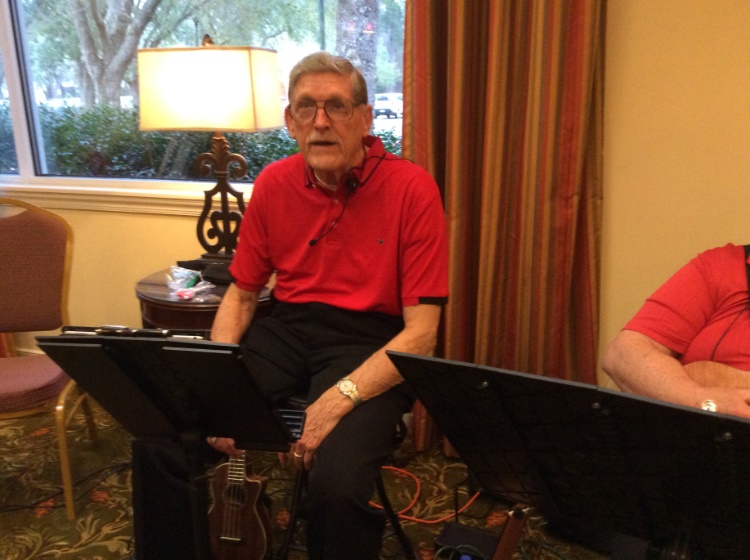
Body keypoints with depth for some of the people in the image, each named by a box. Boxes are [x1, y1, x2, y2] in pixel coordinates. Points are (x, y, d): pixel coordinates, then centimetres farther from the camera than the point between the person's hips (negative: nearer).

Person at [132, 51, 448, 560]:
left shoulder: (411, 188, -11)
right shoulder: (274, 184, 4)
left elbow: (421, 331, -13)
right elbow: (241, 293, 11)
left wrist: (339, 398, -25)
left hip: (371, 343, -4)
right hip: (286, 329, 4)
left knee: (336, 485, -31)